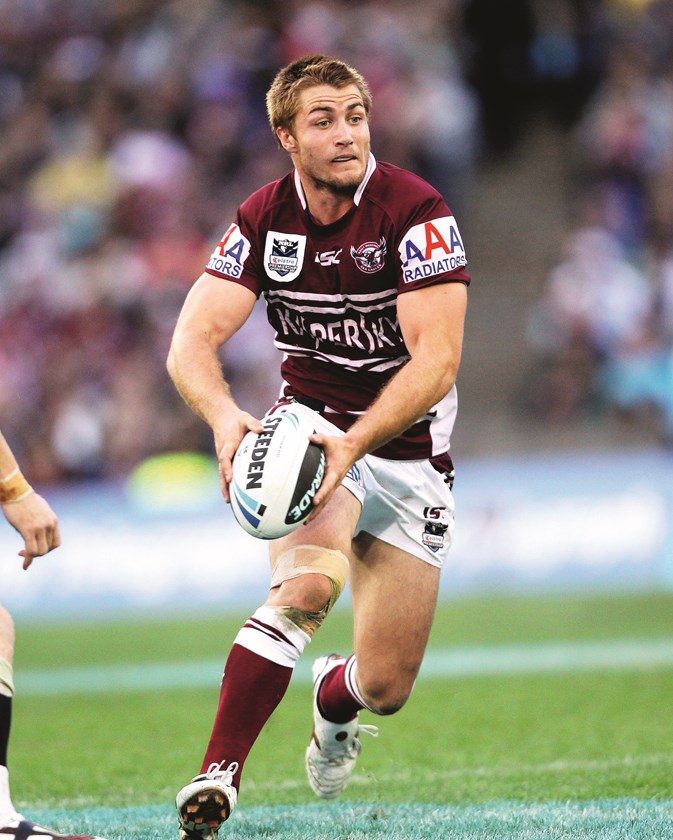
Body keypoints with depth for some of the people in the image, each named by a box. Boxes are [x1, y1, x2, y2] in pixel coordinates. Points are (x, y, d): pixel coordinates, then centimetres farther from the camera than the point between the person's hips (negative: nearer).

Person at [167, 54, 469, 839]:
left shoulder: (416, 211, -18)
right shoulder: (263, 219, -8)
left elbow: (436, 361, -25)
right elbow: (191, 341, -14)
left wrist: (354, 444, -38)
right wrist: (225, 416, -35)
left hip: (408, 449, 0)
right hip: (311, 420, 0)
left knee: (386, 686, 2)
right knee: (306, 584, -33)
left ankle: (333, 699, 41)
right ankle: (218, 776, -28)